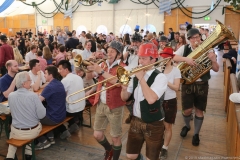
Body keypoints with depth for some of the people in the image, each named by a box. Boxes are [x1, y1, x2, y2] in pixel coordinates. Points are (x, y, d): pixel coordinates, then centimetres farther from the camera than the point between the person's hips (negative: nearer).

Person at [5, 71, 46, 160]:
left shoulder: (10, 96, -9)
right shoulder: (33, 96, -21)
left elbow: (13, 113, 7)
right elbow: (41, 115, -16)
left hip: (17, 133, 2)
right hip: (33, 131, -2)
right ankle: (28, 153, 32)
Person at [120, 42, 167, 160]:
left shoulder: (160, 77, -15)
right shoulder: (136, 75, 3)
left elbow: (151, 99, -31)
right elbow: (124, 98, 6)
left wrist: (141, 78, -24)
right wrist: (124, 88, -16)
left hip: (153, 124, -5)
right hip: (136, 121, 5)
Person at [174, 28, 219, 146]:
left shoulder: (207, 50, -1)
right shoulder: (184, 48, -3)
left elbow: (216, 69, -1)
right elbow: (173, 57, -17)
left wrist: (213, 60, -21)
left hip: (202, 85, 1)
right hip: (187, 84, 0)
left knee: (199, 110, 9)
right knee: (187, 110, 4)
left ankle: (196, 134, 30)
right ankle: (187, 126, 38)